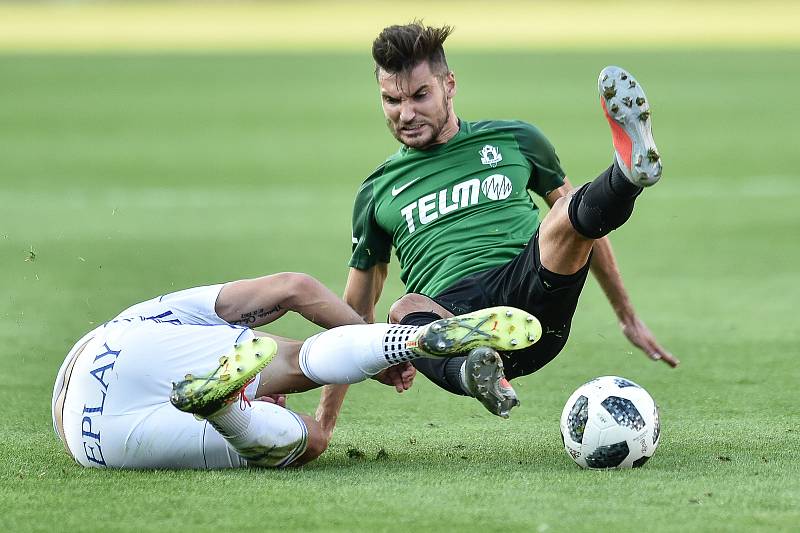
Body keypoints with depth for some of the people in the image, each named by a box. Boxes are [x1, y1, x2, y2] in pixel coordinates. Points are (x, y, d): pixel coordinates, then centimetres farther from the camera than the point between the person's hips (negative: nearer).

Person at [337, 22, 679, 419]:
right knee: (406, 310, -37)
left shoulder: (515, 141, 20)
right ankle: (475, 375, -68)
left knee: (573, 214, -26)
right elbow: (357, 312, 28)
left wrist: (627, 316, 29)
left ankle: (630, 169, -59)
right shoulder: (378, 192, 21)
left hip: (531, 293, 1)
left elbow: (587, 225, 30)